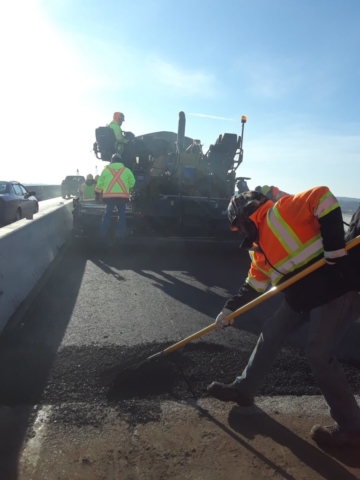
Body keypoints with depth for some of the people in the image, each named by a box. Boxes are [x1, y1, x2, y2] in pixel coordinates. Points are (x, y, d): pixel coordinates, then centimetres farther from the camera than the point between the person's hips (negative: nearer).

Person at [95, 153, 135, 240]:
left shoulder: (106, 170, 7)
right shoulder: (126, 170, 5)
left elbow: (100, 183, 11)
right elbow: (132, 183, 5)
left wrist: (97, 192, 25)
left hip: (109, 196, 1)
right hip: (122, 196, 0)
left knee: (107, 213, 14)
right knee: (121, 214, 9)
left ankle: (103, 232, 13)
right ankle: (120, 233, 7)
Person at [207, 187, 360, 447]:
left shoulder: (282, 211, -14)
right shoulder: (259, 247, 13)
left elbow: (323, 198, -25)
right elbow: (254, 284, 16)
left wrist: (335, 247, -28)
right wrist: (229, 309, 13)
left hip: (334, 286, -9)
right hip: (300, 295, 9)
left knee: (319, 355, -7)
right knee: (270, 336, 12)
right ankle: (244, 389, 29)